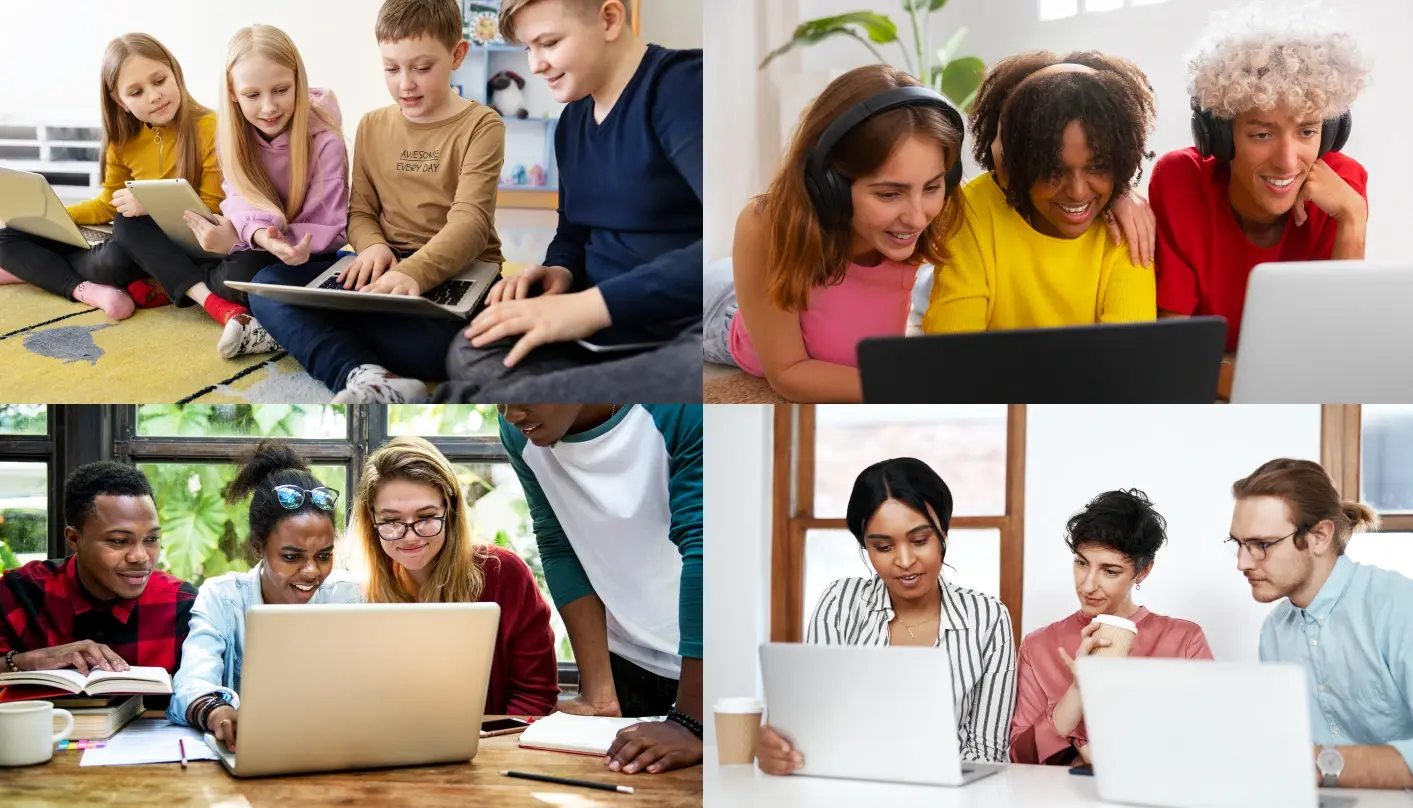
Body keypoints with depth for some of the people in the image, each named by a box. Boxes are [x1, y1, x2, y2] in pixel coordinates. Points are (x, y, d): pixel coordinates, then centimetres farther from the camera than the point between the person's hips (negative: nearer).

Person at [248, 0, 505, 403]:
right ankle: (369, 378, -41)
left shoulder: (480, 126, -5)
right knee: (268, 283, -17)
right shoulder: (373, 126, 12)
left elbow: (470, 220, -16)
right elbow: (360, 212, 13)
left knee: (430, 342, -41)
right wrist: (373, 246, -14)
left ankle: (296, 332, -19)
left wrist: (415, 273, -36)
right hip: (388, 268, 6)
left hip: (459, 274, -5)